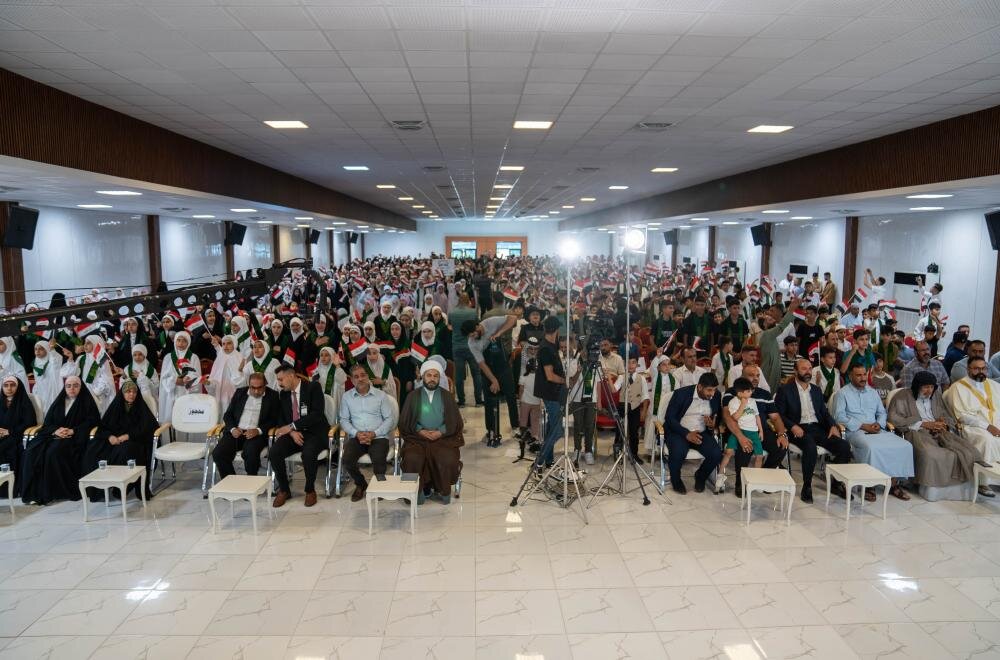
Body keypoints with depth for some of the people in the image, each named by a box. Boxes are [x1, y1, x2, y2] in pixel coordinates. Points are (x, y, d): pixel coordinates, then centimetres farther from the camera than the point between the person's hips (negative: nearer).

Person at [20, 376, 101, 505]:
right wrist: (56, 430, -7)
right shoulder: (59, 401, 21)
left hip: (74, 437, -5)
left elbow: (92, 420, -4)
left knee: (54, 452, -33)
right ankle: (34, 492, -20)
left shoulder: (86, 401, 8)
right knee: (31, 452, -22)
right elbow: (47, 422, 16)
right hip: (54, 435, 5)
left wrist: (72, 431, -14)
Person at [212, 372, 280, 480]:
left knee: (251, 453, -34)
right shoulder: (239, 392, 15)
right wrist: (232, 429, -6)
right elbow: (227, 415, 15)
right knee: (218, 453, -21)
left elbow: (274, 419, -1)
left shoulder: (272, 396, 5)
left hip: (257, 433, -3)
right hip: (236, 432, 4)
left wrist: (258, 431, -17)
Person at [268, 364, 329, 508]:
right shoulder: (283, 394, 11)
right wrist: (292, 432, -11)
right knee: (273, 453, -22)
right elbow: (281, 419, 11)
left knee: (308, 453, -35)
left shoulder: (313, 387, -8)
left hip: (314, 433, -5)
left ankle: (310, 490, -9)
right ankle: (284, 490, 0)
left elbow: (317, 414, -18)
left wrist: (292, 426, -21)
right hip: (293, 433, 5)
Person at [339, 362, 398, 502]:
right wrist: (356, 433, -11)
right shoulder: (347, 397, 11)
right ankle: (360, 484, 4)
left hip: (378, 437, -2)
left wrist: (374, 433, -13)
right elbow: (344, 420, 8)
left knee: (379, 460, -31)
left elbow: (390, 418, 1)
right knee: (347, 459, -27)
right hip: (356, 437, 2)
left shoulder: (381, 395, 4)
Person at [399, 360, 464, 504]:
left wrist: (440, 432, -9)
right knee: (412, 459, -29)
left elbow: (456, 422, 7)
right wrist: (420, 430, -9)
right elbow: (404, 422, 8)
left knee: (448, 459, -28)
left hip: (443, 437, 0)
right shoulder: (413, 397, 9)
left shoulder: (447, 396, 9)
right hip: (418, 437, 0)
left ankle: (444, 490, -4)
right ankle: (419, 489, -8)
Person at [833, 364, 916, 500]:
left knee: (904, 446, -16)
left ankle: (894, 482, -8)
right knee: (871, 447, -37)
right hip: (855, 431, -6)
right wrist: (863, 426, -13)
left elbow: (882, 412, 23)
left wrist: (879, 424, -1)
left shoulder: (873, 392, 22)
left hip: (876, 430, 6)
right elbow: (839, 416, -8)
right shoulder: (843, 394, 3)